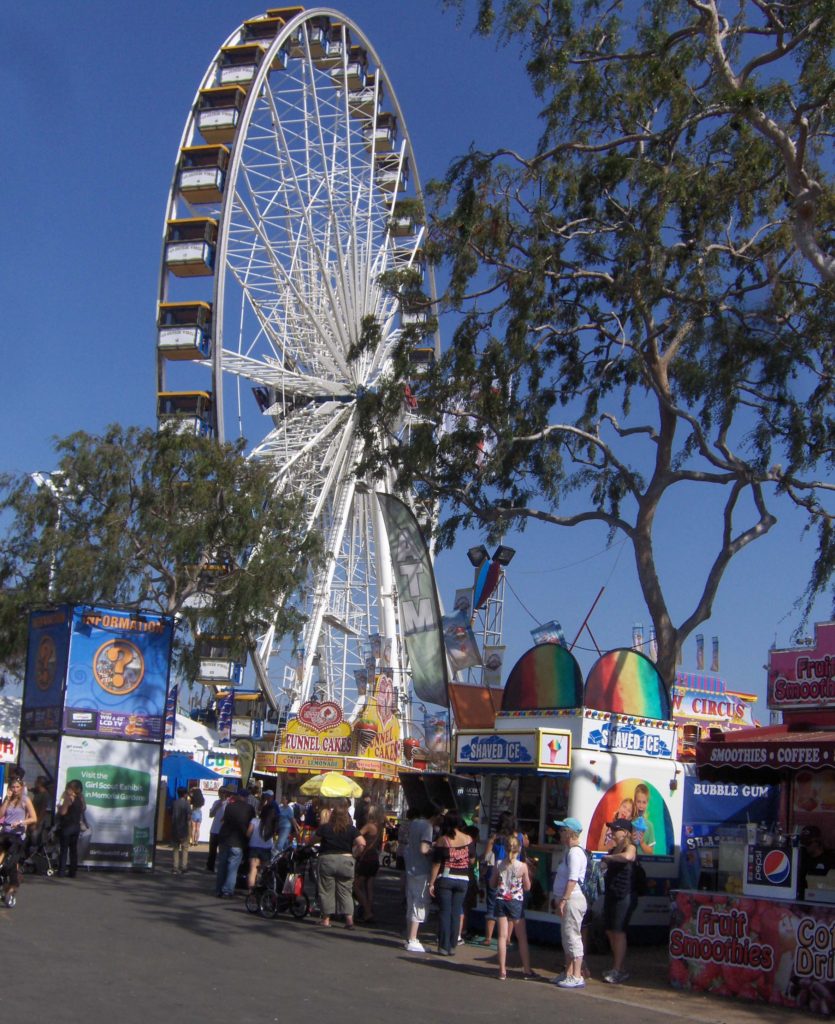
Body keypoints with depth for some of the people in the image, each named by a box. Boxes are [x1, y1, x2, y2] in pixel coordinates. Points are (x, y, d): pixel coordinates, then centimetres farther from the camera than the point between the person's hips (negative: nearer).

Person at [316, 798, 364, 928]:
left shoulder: (325, 827, -2)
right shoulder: (352, 829, 0)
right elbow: (362, 843, -10)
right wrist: (355, 854, 3)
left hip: (327, 859, -1)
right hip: (346, 860, 1)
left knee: (326, 891, 9)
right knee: (345, 892, 8)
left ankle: (326, 919, 12)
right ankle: (349, 918, -1)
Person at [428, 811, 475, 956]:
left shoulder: (442, 840, -10)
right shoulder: (468, 839, -3)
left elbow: (436, 864, -9)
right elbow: (472, 860, 6)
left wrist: (431, 883, -3)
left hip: (445, 879, -2)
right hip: (462, 880, 2)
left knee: (444, 912, 4)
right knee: (456, 913, 8)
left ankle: (443, 946, 4)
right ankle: (452, 946, 10)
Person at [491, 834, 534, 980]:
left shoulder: (498, 865, -3)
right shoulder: (522, 866, -10)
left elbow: (493, 884, 7)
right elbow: (527, 887, -2)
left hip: (501, 901, 2)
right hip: (516, 902, -2)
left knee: (503, 936, 4)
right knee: (522, 938, 10)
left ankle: (502, 971, 3)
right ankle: (527, 970, 16)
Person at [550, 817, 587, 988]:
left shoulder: (575, 853, -16)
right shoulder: (569, 852, 16)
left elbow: (572, 880, -22)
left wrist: (563, 900, -23)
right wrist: (558, 899, 19)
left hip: (572, 900, -11)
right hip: (567, 900, 11)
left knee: (572, 937, -7)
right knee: (567, 937, 16)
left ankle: (577, 977, -4)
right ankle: (568, 973, 24)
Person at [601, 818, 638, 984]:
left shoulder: (630, 847, -10)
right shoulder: (614, 850, 17)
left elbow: (627, 857, -33)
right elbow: (604, 865, 26)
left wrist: (609, 857, -21)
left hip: (624, 896, -9)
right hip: (611, 895, 9)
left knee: (618, 932, -8)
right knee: (610, 932, 12)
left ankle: (618, 970, -4)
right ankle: (616, 968, 22)